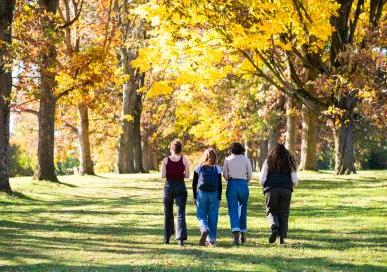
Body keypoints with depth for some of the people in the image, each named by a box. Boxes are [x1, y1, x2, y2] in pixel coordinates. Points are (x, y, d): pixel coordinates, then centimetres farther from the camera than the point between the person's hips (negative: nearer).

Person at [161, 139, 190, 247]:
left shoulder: (166, 160, -4)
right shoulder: (184, 159, -4)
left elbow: (163, 175, -7)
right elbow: (187, 175, -4)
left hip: (169, 186, 1)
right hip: (181, 187, -1)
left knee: (168, 213, 16)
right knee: (181, 213, -4)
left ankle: (167, 237, 24)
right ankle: (181, 238, -19)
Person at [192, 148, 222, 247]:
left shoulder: (199, 168, 2)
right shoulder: (217, 169, 0)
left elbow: (194, 183, 3)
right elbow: (220, 185, 0)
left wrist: (194, 197, 9)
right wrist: (219, 198, 7)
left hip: (201, 194, 0)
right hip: (214, 194, 0)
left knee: (201, 216, 6)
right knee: (212, 217, 5)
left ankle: (204, 231, -24)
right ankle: (211, 240, 6)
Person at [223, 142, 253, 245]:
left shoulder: (228, 159, 5)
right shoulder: (246, 160, 5)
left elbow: (225, 175, 4)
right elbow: (250, 176, 5)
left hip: (232, 185, -1)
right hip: (243, 184, 1)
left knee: (233, 210, -3)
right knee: (243, 209, 17)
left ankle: (236, 232, -22)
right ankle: (243, 233, 19)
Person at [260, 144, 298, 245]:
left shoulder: (268, 162, 8)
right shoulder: (290, 163, 11)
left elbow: (262, 179, 0)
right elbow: (295, 180, 4)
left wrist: (265, 187, 19)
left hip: (272, 190, -1)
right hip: (286, 190, 1)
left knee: (272, 212, 10)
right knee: (283, 214, 8)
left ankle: (274, 228, -20)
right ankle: (282, 238, 1)